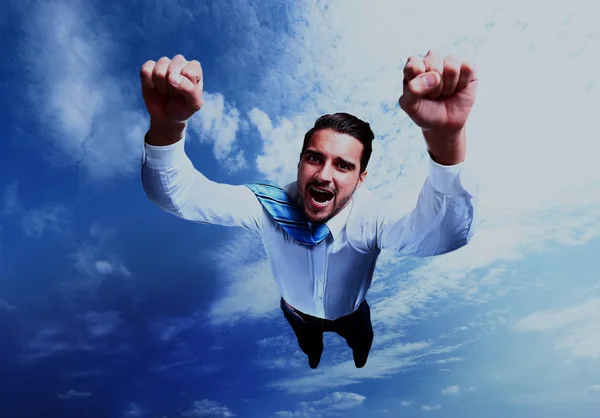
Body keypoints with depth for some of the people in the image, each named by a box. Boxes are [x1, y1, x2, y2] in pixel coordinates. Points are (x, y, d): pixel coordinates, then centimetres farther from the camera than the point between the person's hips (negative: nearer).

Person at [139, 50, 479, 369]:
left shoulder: (370, 217, -43)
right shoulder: (270, 205, -38)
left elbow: (448, 234, -62)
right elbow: (179, 194, -44)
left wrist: (447, 137, -84)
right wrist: (167, 126, -68)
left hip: (351, 313, 0)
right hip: (297, 312, 1)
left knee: (364, 348, 36)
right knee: (310, 351, 37)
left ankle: (361, 375, 75)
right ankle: (313, 367, 76)